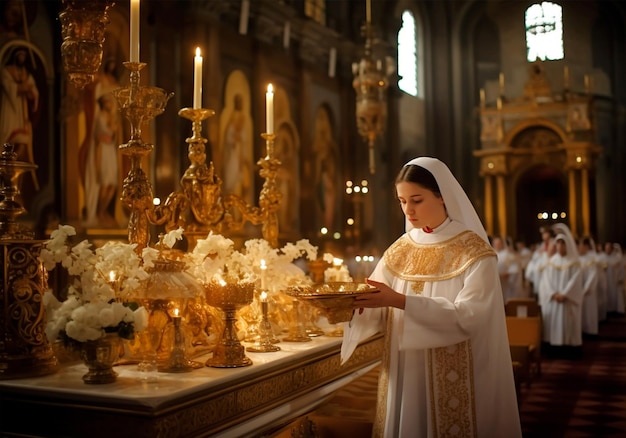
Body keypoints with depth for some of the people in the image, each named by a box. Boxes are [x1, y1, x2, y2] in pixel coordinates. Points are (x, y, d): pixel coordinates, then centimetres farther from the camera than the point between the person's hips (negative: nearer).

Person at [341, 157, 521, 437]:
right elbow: (378, 314, 1)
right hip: (404, 378, 5)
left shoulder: (474, 251, -9)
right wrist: (350, 307, -21)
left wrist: (401, 301, -30)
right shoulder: (398, 251, 5)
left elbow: (468, 316, -21)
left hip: (454, 381, -4)